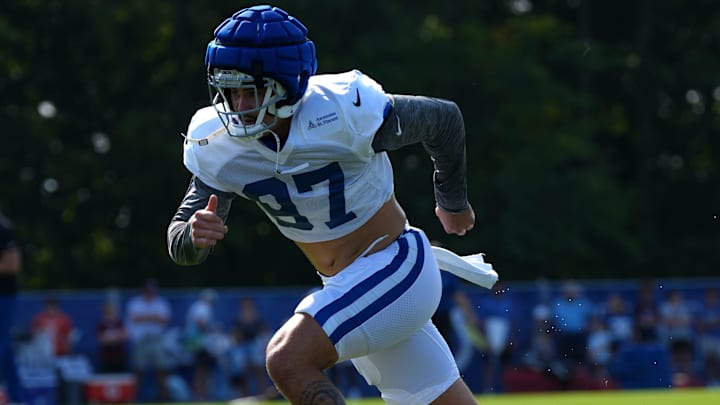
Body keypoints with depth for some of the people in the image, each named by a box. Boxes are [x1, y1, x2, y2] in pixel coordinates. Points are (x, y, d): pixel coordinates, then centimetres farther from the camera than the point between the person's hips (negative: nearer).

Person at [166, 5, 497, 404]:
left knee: (287, 360, -24)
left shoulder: (342, 112, -23)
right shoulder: (218, 144, -8)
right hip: (345, 290, 6)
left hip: (396, 267, -6)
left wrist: (453, 203, 10)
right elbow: (180, 246, -4)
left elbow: (443, 118, -7)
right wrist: (194, 235, -30)